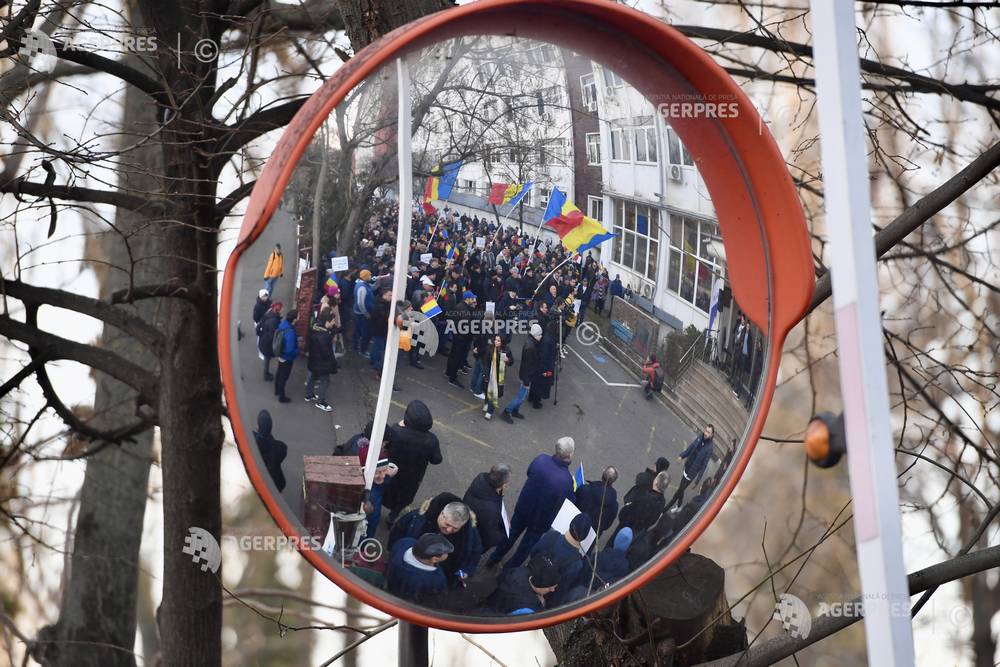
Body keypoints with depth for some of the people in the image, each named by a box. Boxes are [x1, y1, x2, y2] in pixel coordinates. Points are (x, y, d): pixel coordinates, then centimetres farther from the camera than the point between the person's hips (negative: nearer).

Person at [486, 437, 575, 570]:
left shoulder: (541, 459, -24)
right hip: (542, 518, -4)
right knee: (526, 546, 23)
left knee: (511, 535, 31)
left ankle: (494, 560, 51)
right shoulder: (566, 480, -39)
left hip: (523, 508, 4)